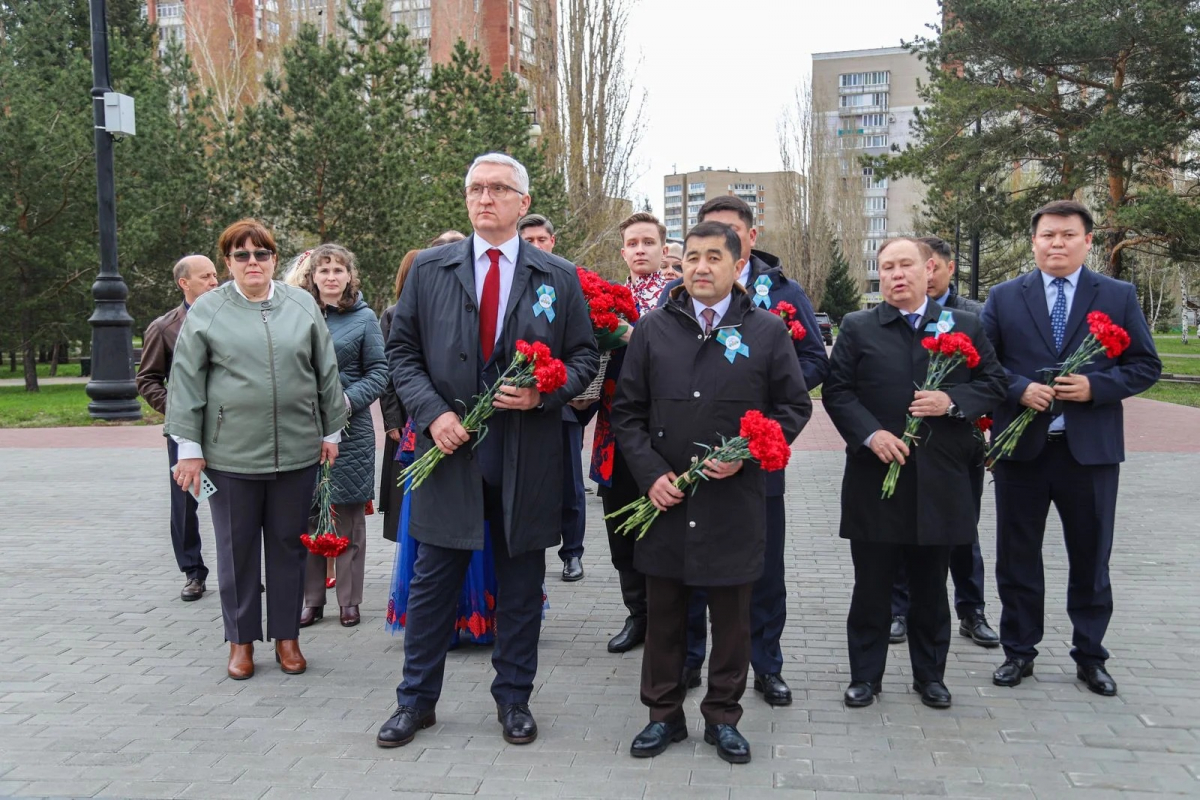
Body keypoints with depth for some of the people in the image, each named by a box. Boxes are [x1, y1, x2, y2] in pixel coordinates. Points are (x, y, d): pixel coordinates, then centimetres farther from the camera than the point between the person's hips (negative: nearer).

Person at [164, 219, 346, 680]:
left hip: (296, 449, 1)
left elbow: (326, 374, 10)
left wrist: (331, 431, 10)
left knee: (288, 544, 10)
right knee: (237, 548, 8)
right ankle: (241, 639, 22)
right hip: (231, 452, -1)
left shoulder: (302, 305, 6)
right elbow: (186, 382, 1)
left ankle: (286, 635, 23)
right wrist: (189, 448, -2)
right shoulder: (207, 310, 1)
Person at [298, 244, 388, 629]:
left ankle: (349, 600, 15)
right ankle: (312, 599, 17)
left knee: (348, 516, 4)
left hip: (349, 430, -2)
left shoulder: (363, 318, 2)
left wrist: (348, 400, -15)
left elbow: (378, 372, -1)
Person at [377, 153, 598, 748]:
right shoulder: (429, 269, 5)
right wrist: (432, 412, -9)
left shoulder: (560, 278, 4)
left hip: (528, 453, 0)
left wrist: (543, 393, -13)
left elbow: (585, 358, 6)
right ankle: (416, 699, 24)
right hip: (449, 447, 0)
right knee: (433, 580, 8)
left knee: (521, 582, 10)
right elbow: (401, 352, 5)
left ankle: (514, 698, 27)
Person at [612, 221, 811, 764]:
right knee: (663, 613, 12)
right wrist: (650, 474, -7)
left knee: (731, 618, 10)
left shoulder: (767, 331, 1)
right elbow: (627, 411, 6)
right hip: (664, 498, 1)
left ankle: (723, 717, 28)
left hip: (735, 500, -1)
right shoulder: (652, 329, 5)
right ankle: (664, 714, 28)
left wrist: (746, 455, -11)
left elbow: (795, 407, 4)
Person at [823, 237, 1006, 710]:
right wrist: (871, 434, -15)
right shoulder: (858, 329, 3)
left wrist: (953, 401, -12)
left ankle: (930, 675, 28)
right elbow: (837, 391, -2)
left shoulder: (965, 327, 7)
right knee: (871, 586, 7)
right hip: (875, 478, -1)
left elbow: (993, 383, 6)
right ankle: (865, 675, 21)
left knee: (931, 587, 13)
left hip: (940, 480, 1)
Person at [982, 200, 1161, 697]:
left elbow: (1146, 366, 3)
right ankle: (1019, 652, 23)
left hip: (1090, 448, 0)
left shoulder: (1119, 297, 4)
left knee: (1090, 558, 10)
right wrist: (1018, 389, -14)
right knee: (1017, 556, 8)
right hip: (1021, 449, 1)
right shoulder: (1004, 297, 4)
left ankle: (1090, 657, 26)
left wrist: (1095, 387, -13)